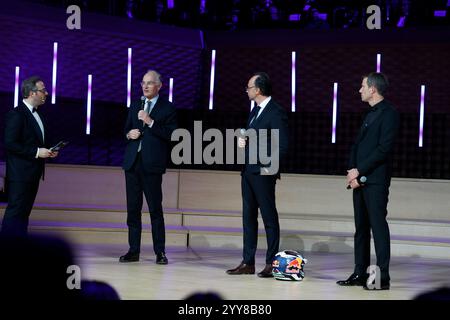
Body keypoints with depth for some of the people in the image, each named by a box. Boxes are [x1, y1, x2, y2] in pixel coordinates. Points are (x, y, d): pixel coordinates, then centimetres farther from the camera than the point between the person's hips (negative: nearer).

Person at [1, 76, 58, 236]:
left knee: (24, 212, 13)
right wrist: (36, 152, -20)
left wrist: (47, 151, 6)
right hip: (20, 175, -9)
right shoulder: (16, 115, -15)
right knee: (14, 213, -7)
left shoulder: (35, 114, 14)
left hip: (33, 174, 9)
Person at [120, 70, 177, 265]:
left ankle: (160, 252, 2)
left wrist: (150, 122, -16)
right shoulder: (135, 106, 17)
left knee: (155, 209, -3)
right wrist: (129, 134, 3)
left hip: (151, 164, -5)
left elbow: (170, 135, -9)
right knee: (133, 208, 6)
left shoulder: (167, 108, 0)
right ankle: (134, 250, 11)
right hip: (132, 162, 5)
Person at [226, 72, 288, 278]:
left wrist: (267, 164, -18)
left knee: (269, 217, -2)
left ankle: (271, 263, 3)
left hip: (263, 173, -9)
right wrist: (242, 140, 4)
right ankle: (248, 263, 15)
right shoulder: (256, 110, 15)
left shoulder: (276, 113, -12)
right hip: (248, 171, 9)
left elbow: (282, 146, -16)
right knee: (248, 217, 10)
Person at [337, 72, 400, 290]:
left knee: (378, 225, -9)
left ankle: (383, 277, -9)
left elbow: (384, 149, -16)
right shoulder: (370, 114, 19)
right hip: (359, 178, 9)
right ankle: (360, 273, 15)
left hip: (375, 180, -9)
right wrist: (352, 171, 1)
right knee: (361, 227, 10)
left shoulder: (388, 113, -8)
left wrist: (359, 171, -14)